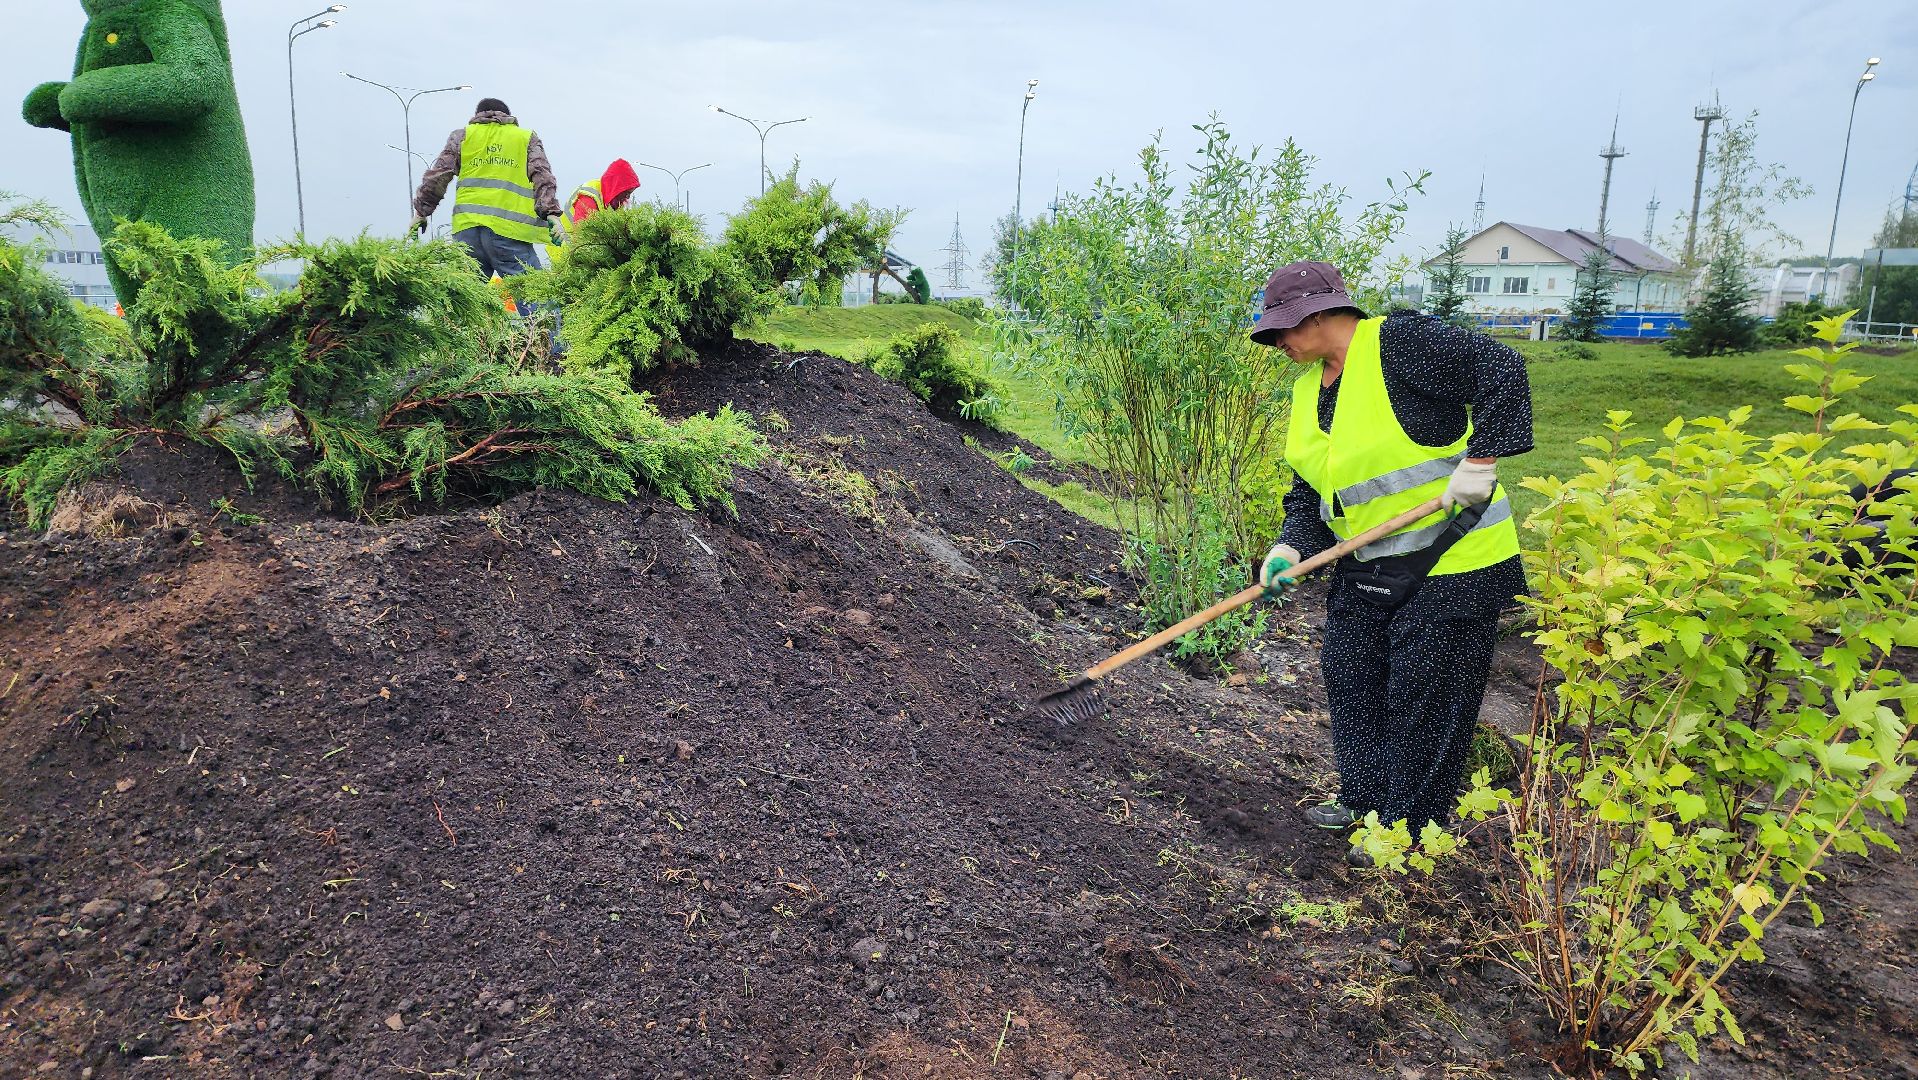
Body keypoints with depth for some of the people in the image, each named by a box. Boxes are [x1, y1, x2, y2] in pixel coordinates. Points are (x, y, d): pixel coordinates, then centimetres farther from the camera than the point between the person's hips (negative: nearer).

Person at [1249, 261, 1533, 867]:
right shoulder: (1309, 388, 10)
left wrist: (1479, 461, -24)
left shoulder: (1401, 342, -16)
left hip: (1450, 562, -8)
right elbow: (1308, 485, 10)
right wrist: (1291, 547, -5)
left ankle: (1411, 829, 15)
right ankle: (1366, 800, 31)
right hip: (1365, 568, 9)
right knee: (1348, 678, 14)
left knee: (1424, 697, 1)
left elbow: (1500, 371, -22)